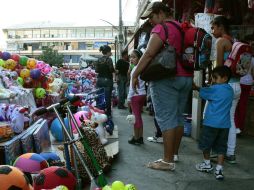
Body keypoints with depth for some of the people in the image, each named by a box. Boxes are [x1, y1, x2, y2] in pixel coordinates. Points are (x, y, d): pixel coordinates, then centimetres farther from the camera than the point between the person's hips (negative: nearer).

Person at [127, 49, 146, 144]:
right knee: (139, 116, 14)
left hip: (136, 95, -8)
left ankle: (136, 138, 7)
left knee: (136, 116, -1)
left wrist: (129, 97, -14)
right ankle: (140, 137, 20)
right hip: (143, 94, 8)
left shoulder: (135, 69, -14)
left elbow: (133, 84, -16)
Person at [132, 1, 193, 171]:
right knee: (178, 116, 14)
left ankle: (168, 161, -2)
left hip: (167, 79, -8)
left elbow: (149, 54, -18)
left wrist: (135, 75, -12)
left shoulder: (161, 28, -10)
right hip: (186, 77, 9)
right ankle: (175, 152, 27)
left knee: (166, 118, -5)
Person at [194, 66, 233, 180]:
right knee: (221, 147, 7)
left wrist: (195, 87, 14)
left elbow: (202, 92, -1)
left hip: (212, 122, -6)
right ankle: (219, 169, 5)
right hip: (225, 124, 6)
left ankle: (207, 164, 24)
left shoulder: (215, 89, -10)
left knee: (205, 144, 13)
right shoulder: (230, 90, 10)